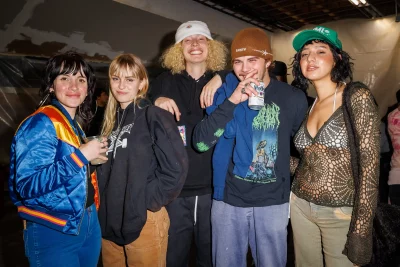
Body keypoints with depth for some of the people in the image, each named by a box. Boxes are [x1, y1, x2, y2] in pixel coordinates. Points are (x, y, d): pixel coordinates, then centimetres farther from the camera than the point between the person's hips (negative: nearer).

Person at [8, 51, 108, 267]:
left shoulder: (74, 124, 9)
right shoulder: (40, 124, -17)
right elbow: (27, 185, -25)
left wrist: (93, 158, 3)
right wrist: (81, 156, -25)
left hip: (88, 222, 8)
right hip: (54, 232, -8)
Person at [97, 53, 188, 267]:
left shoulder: (154, 116, -10)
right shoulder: (111, 120, 11)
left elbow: (176, 169, -18)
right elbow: (106, 170, 16)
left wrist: (147, 202, -13)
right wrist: (103, 205, 4)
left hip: (144, 222, -6)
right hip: (110, 220, 6)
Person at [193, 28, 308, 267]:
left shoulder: (293, 97, -5)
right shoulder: (224, 93, -4)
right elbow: (201, 143, -16)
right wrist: (232, 101, -24)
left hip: (272, 202, 0)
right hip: (228, 199, 1)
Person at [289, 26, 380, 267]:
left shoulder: (357, 97, -11)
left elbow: (369, 166, -15)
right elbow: (309, 162, 9)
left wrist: (361, 230, -17)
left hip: (341, 215, -5)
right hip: (301, 207, 5)